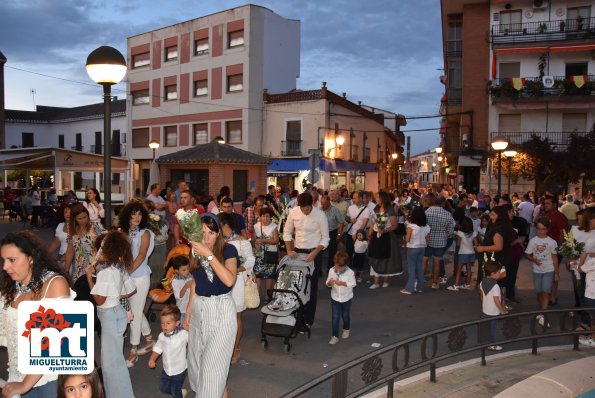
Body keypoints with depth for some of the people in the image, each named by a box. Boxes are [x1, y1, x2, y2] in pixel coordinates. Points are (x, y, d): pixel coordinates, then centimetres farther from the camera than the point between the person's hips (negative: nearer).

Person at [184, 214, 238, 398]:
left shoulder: (228, 250, -11)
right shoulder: (196, 252, 3)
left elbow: (229, 280, -27)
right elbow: (195, 285, 13)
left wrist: (209, 255, -29)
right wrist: (187, 314, 15)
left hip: (221, 309, -5)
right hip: (199, 309, 6)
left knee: (213, 362, -6)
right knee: (197, 360, 14)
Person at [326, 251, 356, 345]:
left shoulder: (350, 272, -18)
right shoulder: (331, 271, -10)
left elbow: (353, 284, -16)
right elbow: (327, 283, -3)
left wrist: (343, 283, -30)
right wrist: (329, 283, -27)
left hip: (347, 298, -1)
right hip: (335, 298, 1)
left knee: (345, 315, 18)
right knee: (335, 317, 1)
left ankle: (346, 329, 45)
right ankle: (335, 336, 8)